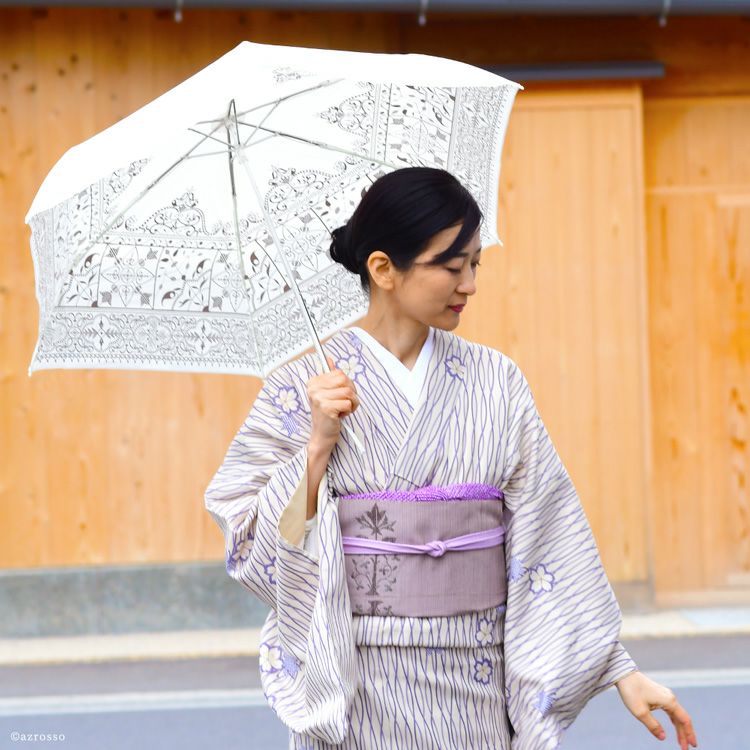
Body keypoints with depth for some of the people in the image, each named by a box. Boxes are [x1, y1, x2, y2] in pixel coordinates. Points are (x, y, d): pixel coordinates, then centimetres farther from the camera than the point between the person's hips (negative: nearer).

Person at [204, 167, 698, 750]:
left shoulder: (496, 381, 2)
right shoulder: (302, 389, -4)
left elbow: (550, 534, 2)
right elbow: (250, 546, -5)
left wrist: (623, 673, -2)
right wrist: (318, 446, -16)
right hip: (358, 691, -2)